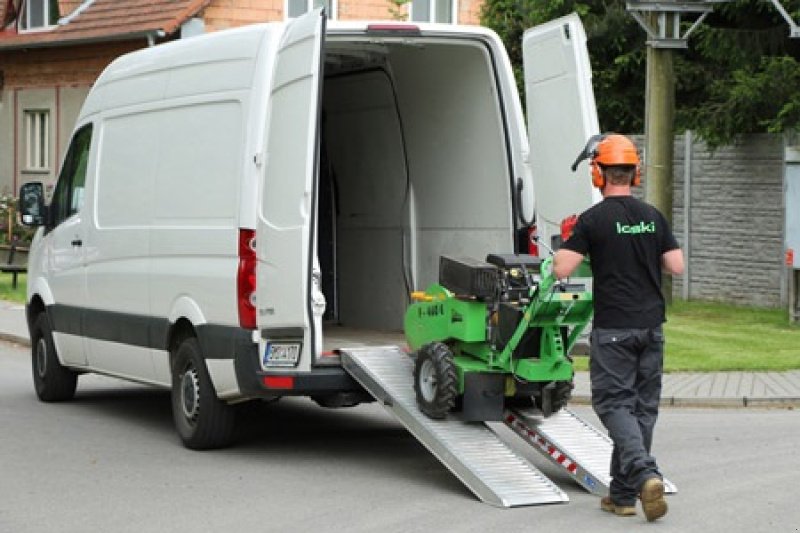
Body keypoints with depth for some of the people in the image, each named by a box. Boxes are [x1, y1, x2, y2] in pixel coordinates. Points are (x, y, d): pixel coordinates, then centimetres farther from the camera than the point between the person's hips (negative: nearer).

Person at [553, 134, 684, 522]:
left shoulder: (592, 220, -9)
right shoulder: (653, 217, 5)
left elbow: (561, 270, -14)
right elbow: (676, 267, 6)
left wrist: (568, 241, 6)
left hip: (614, 329, -5)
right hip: (651, 326, 5)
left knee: (614, 403, 0)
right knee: (643, 407, 10)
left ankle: (645, 473, -23)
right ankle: (623, 495, 13)